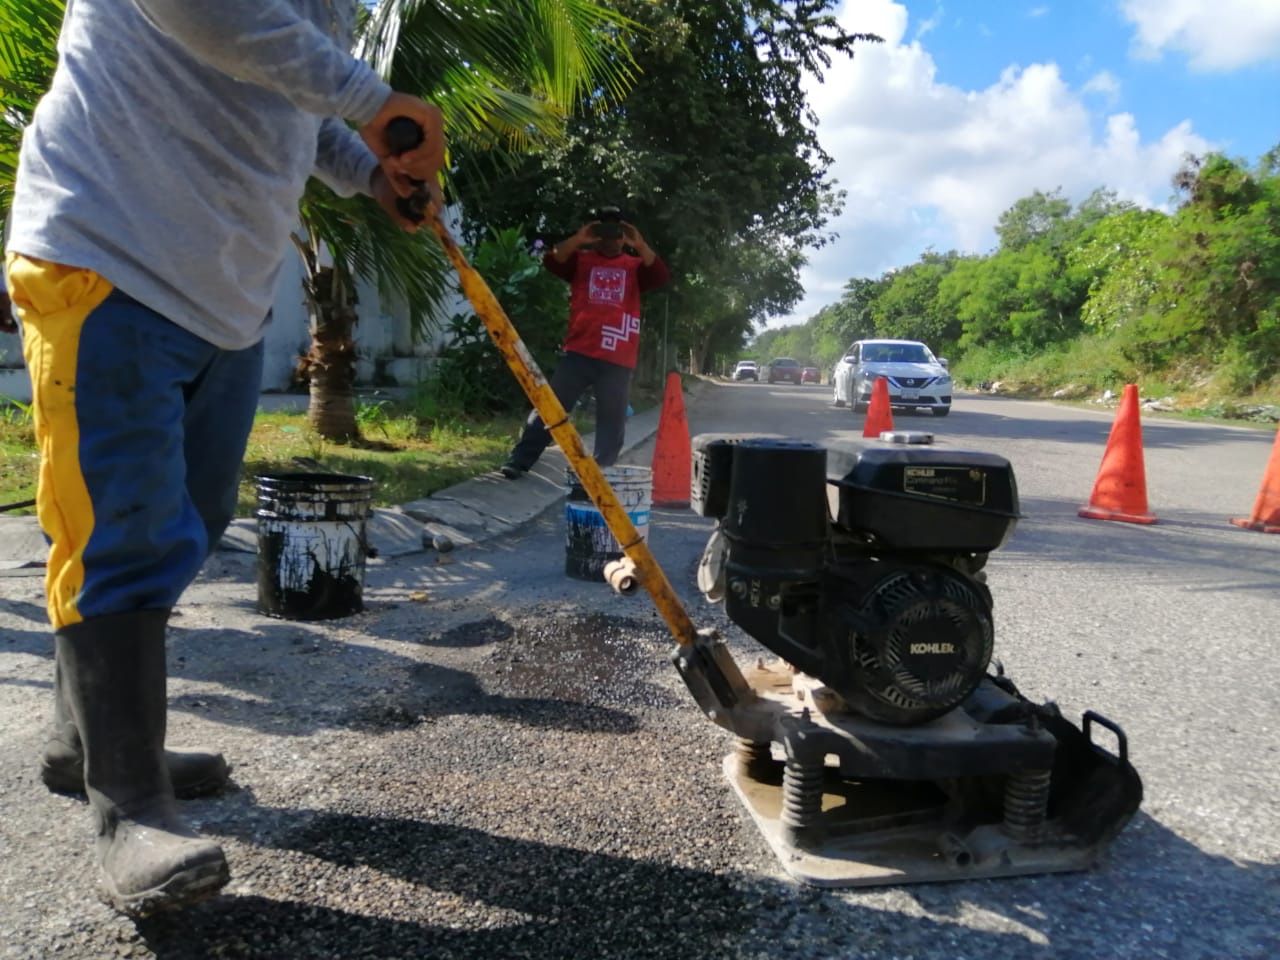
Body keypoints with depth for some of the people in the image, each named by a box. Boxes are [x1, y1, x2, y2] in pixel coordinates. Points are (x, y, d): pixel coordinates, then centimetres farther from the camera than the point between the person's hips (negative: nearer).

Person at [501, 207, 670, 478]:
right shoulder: (581, 260, 14)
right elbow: (552, 262, -2)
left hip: (618, 360, 1)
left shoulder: (635, 266, 14)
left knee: (612, 422, 3)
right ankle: (519, 461, 4)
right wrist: (577, 240, -15)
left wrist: (640, 246, -13)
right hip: (579, 352, 0)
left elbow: (660, 277, -3)